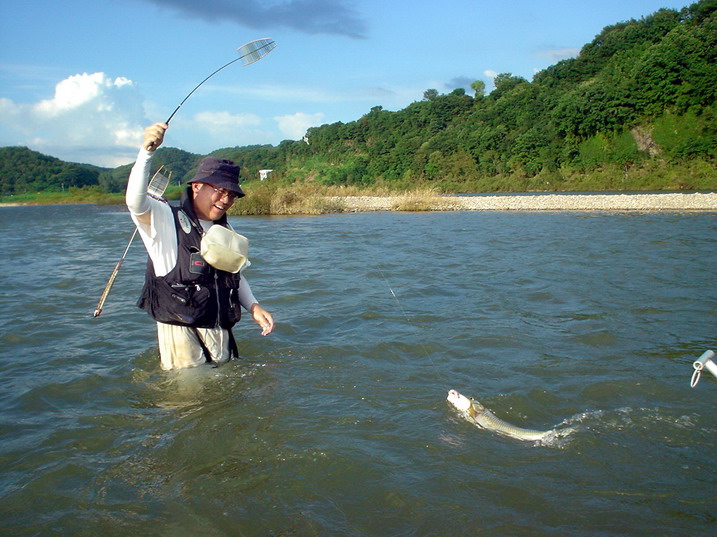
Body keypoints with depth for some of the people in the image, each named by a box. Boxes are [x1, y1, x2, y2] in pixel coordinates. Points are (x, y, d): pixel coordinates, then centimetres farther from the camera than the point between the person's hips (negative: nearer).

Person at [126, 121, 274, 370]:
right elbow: (136, 202, -25)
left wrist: (253, 307, 9)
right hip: (179, 329, -6)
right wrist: (147, 152, -38)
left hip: (219, 330, 6)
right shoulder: (166, 219, -5)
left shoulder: (225, 229, 16)